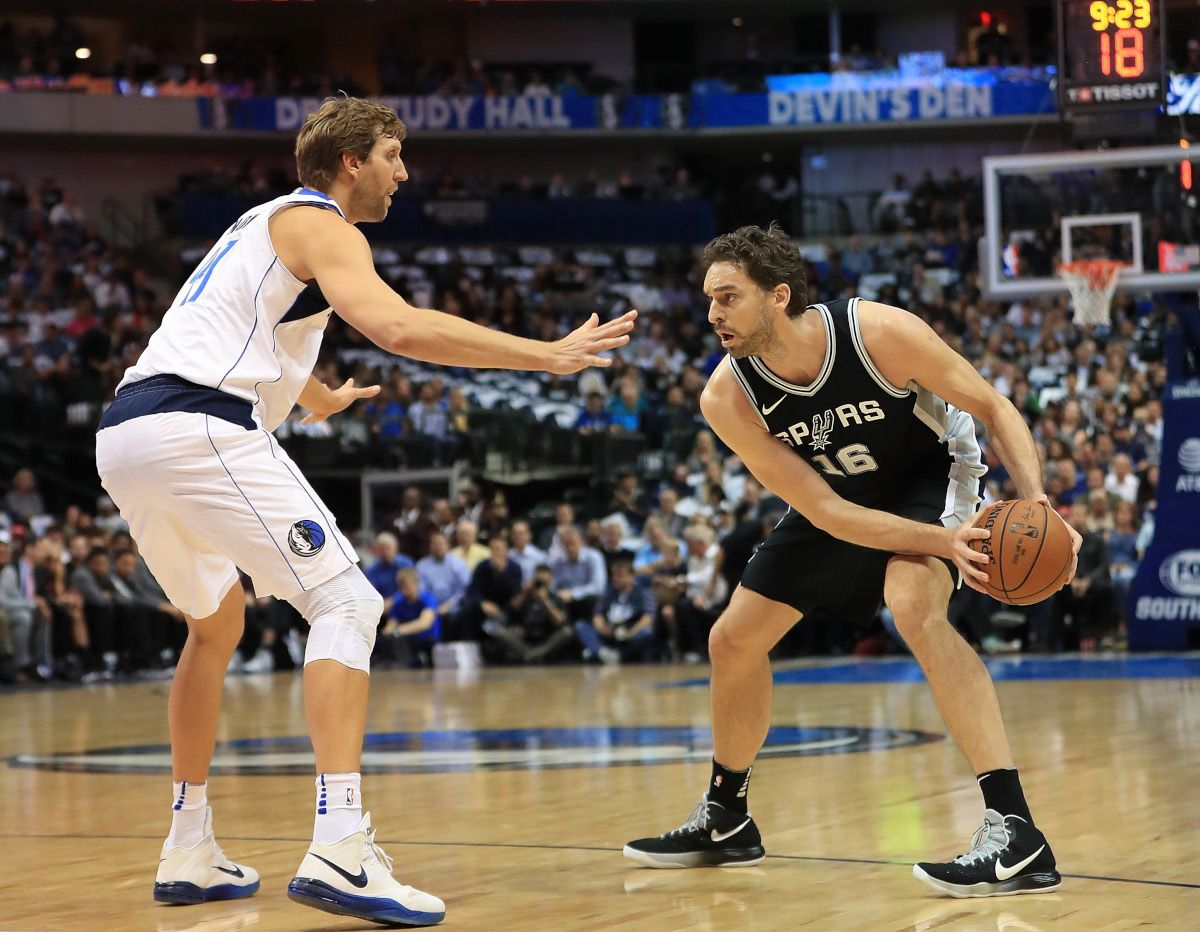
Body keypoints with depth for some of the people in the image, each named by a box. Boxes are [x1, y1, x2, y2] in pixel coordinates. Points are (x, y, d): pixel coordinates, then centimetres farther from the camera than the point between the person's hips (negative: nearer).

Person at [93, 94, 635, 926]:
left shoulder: (265, 224, 30)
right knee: (345, 602, -10)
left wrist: (319, 399, 69)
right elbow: (401, 329, -18)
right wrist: (549, 355, -15)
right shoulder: (318, 224, 1)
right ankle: (339, 850, -24)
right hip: (200, 429, -10)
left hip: (126, 439, 10)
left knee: (216, 623, 26)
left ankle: (190, 853, 27)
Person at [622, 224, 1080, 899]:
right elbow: (824, 512, -25)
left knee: (915, 607, -34)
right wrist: (939, 542, -38)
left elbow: (995, 409, -20)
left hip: (930, 473, -5)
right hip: (836, 499, 5)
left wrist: (1036, 502, -37)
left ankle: (1017, 834, -37)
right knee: (733, 641, 7)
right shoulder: (727, 399, -24)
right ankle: (725, 822, 33)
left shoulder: (881, 333, -33)